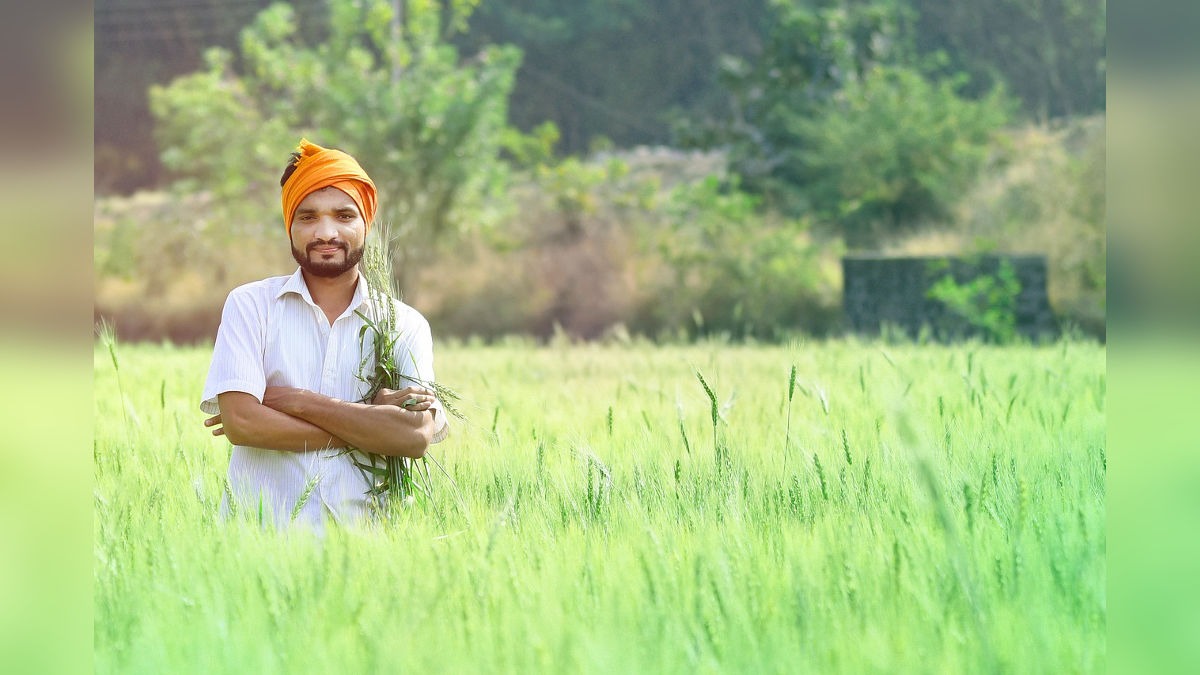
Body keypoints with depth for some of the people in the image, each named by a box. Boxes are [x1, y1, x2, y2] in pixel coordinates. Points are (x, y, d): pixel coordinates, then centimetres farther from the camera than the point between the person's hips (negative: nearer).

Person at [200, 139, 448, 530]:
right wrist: (371, 424, -6)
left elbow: (417, 436, -6)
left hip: (361, 538, 0)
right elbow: (239, 422, -7)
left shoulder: (405, 324, 9)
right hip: (261, 537, 1)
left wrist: (298, 402, -7)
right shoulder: (250, 305, 6)